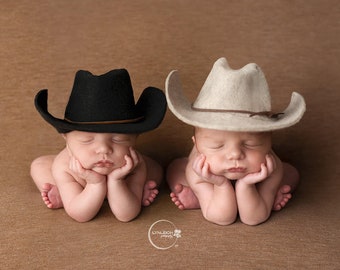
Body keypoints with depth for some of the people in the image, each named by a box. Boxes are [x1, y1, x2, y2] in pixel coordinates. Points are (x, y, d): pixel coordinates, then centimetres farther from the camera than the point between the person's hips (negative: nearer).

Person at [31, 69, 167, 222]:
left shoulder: (135, 166, -42)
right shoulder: (63, 167, -42)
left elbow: (126, 215, -42)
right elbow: (80, 216, -40)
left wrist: (115, 181, -57)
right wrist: (96, 183, -56)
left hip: (119, 186, 0)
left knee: (155, 169, -15)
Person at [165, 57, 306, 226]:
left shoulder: (272, 170, -42)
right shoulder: (196, 173, -43)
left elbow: (253, 219, -35)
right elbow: (222, 218, -35)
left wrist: (244, 185, -53)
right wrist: (221, 185, -53)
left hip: (249, 190, 1)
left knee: (291, 174, -11)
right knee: (175, 170, -11)